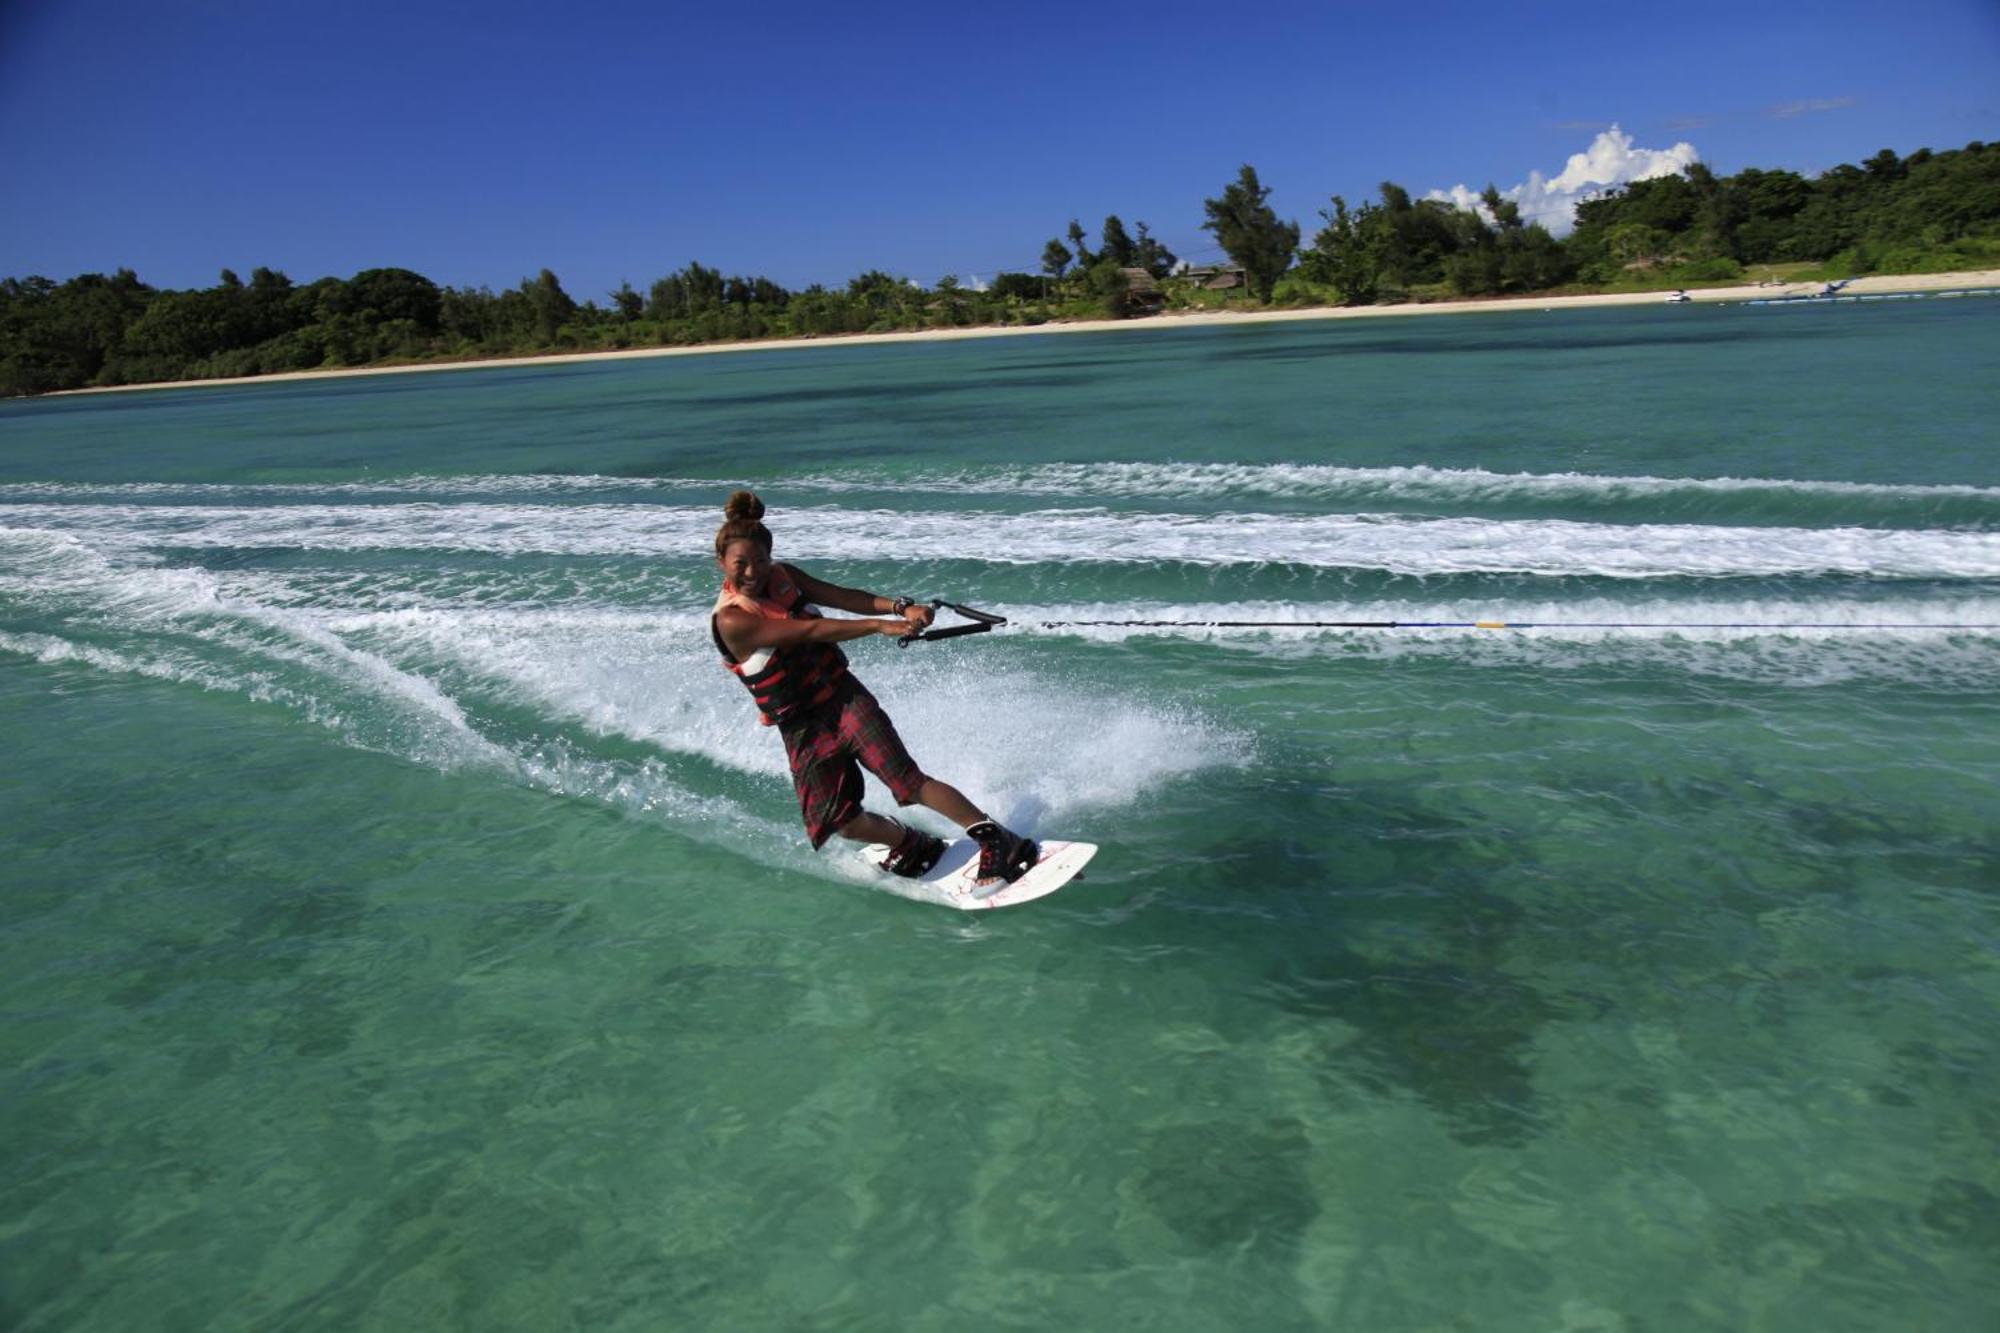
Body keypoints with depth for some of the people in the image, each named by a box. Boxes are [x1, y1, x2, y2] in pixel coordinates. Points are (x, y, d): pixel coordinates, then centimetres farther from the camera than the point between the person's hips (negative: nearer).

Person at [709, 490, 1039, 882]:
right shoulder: (730, 620, -16)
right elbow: (810, 631, -24)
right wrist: (881, 626, -29)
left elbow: (841, 596, -8)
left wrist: (899, 606, -25)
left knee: (909, 782, -14)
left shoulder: (783, 576, 2)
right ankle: (912, 843, 23)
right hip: (803, 728, -2)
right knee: (846, 823, -5)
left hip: (845, 697, 2)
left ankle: (997, 842, -10)